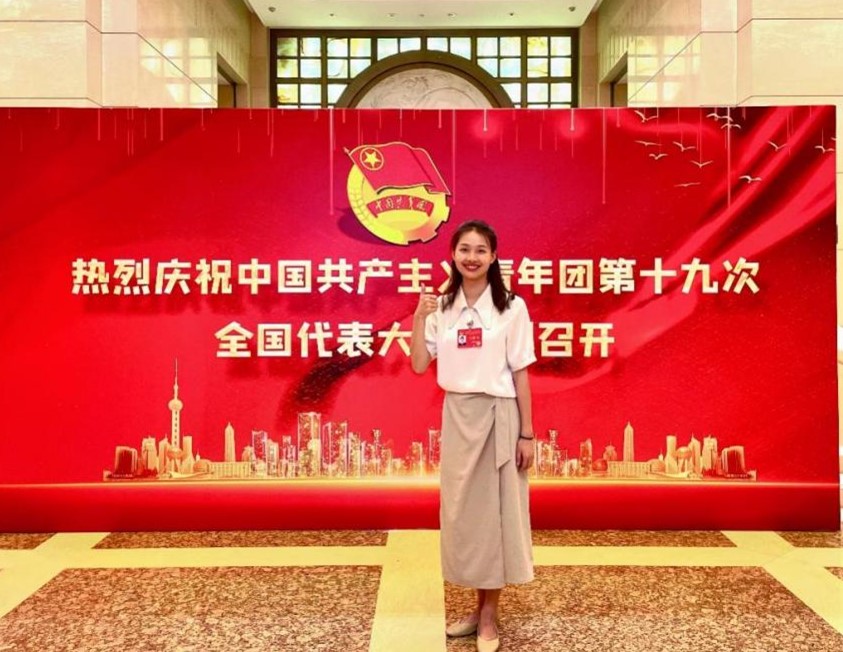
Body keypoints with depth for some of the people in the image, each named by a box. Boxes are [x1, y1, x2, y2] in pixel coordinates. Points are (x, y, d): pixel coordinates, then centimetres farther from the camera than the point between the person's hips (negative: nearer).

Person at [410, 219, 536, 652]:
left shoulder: (511, 307, -5)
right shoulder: (442, 307, 4)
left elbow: (521, 373, -5)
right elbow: (419, 365, 0)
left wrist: (527, 433, -7)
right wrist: (420, 315, -10)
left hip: (498, 416, -4)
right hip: (457, 416, 4)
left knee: (495, 510, 4)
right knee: (461, 509, 10)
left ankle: (489, 616, 18)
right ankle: (479, 609, 26)